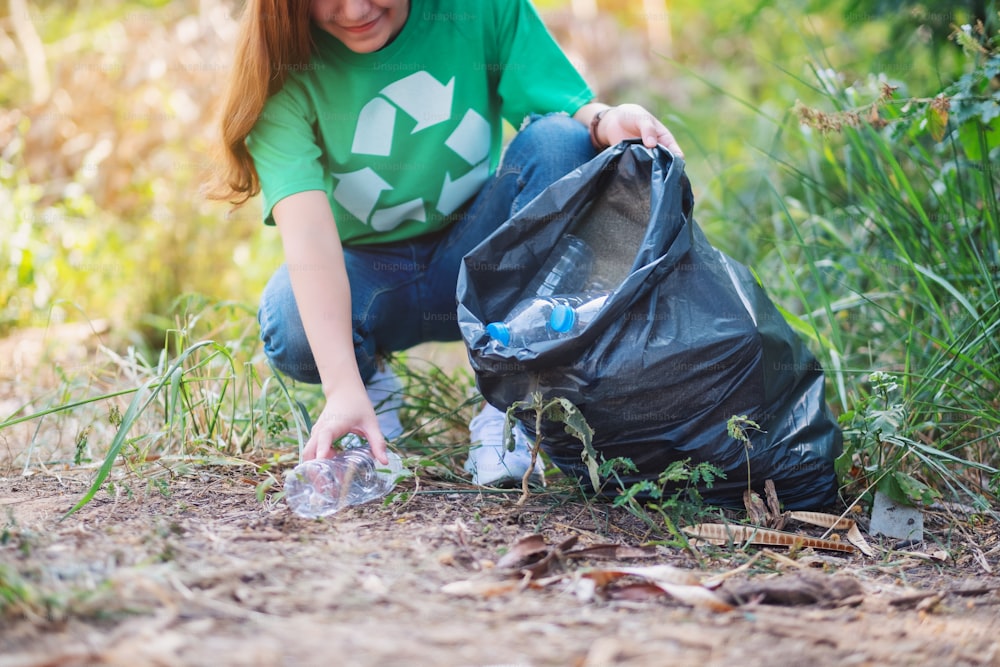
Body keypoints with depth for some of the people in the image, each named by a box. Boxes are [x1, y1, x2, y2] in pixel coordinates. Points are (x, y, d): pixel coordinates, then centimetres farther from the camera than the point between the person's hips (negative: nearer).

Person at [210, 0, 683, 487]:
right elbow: (306, 231, -32)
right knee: (293, 329, -35)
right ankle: (372, 379, 4)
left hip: (477, 264, 2)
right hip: (366, 272, -2)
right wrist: (344, 390, -44)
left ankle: (504, 409, -23)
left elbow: (574, 109, -16)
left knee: (559, 140, -25)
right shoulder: (285, 70, -19)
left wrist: (605, 122, -42)